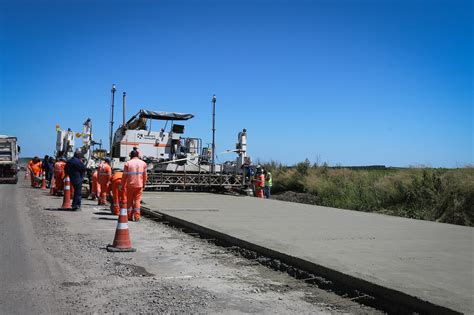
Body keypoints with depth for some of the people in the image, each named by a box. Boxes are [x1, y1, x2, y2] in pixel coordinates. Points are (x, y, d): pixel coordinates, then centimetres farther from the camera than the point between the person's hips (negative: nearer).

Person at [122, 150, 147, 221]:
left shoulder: (128, 163, -3)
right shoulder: (143, 163, 3)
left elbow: (125, 176, -2)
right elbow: (144, 175, 5)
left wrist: (122, 185, 7)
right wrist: (144, 184, 18)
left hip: (130, 185, -1)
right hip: (139, 185, 1)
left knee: (129, 201, 10)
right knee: (137, 200, 6)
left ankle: (130, 216, 12)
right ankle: (137, 217, 1)